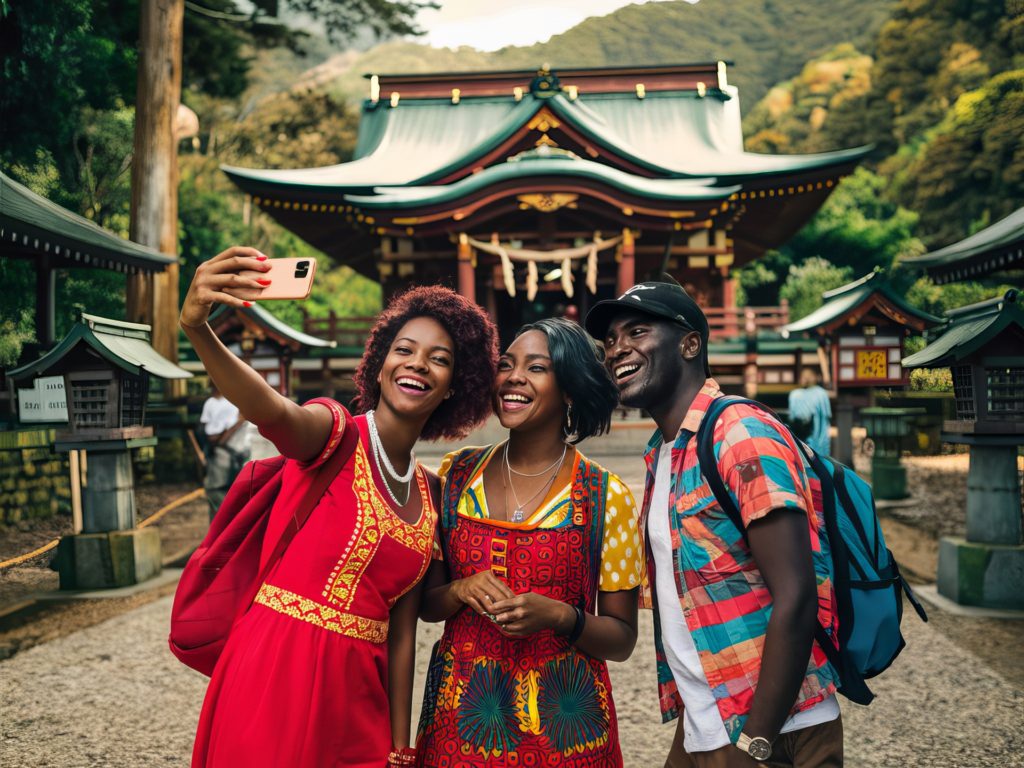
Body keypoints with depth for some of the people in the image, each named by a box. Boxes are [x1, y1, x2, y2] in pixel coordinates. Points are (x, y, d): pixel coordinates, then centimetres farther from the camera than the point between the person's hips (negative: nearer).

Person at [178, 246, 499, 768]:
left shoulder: (429, 495, 9)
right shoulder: (336, 436, -8)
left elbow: (401, 630, 10)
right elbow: (269, 410, -32)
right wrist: (197, 329, -50)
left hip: (356, 689, 6)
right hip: (276, 672, -5)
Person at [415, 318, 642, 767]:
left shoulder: (607, 498, -7)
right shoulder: (456, 476, 0)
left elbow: (621, 641, -3)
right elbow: (426, 603, 7)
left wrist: (558, 616, -20)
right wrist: (461, 590, -14)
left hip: (562, 717, -2)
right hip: (461, 712, 2)